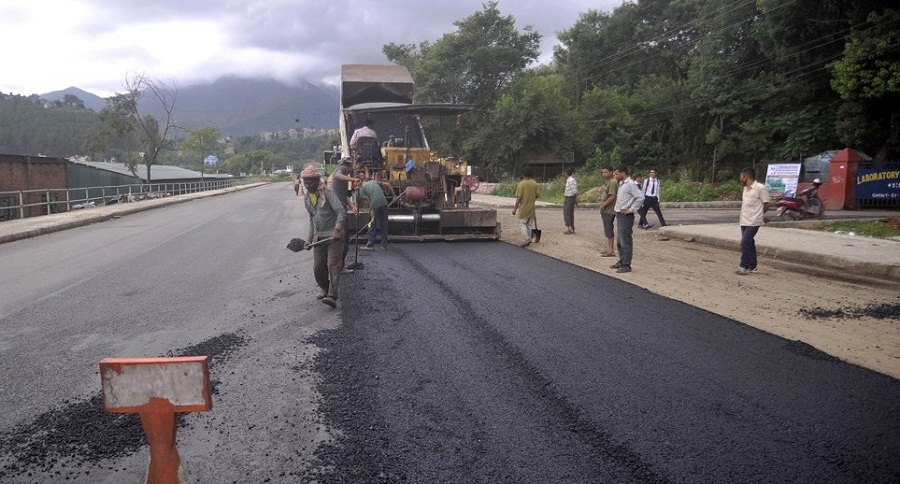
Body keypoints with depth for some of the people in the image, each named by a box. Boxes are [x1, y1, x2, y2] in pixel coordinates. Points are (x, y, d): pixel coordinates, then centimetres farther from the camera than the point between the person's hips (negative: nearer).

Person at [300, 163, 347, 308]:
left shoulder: (328, 192, -11)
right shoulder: (307, 198, 12)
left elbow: (341, 211, -18)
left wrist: (337, 229, -32)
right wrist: (309, 238, 17)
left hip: (334, 236, -7)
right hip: (318, 237, 7)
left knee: (333, 266, -12)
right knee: (318, 267, 8)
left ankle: (332, 296, -17)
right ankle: (325, 289, 31)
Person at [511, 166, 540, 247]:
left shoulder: (521, 184, -15)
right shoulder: (534, 183, -1)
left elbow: (519, 198, -16)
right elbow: (538, 195, 4)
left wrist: (515, 208, -10)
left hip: (523, 208, -4)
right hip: (531, 208, 5)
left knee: (522, 223, 4)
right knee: (530, 224, 14)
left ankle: (527, 238, -11)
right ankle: (529, 239, 17)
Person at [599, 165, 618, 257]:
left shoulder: (613, 182, -16)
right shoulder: (608, 181, 15)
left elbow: (612, 197, -21)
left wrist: (603, 205, -16)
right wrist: (602, 195, 9)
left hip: (609, 210, -10)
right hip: (606, 210, 10)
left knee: (608, 230, -7)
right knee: (608, 230, 14)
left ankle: (611, 251, -3)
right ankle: (609, 249, 21)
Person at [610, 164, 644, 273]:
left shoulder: (630, 184, -14)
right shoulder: (621, 183, 14)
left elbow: (640, 197, -21)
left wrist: (631, 209, -18)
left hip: (626, 216, -10)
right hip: (619, 215, 10)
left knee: (625, 242, -6)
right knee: (620, 242, 16)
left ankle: (626, 265, -2)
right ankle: (621, 262, 27)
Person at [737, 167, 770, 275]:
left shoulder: (760, 188, -12)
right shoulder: (745, 188, 13)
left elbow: (766, 205, -7)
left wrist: (757, 214, 4)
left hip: (753, 222, -8)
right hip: (744, 221, 8)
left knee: (745, 242, -13)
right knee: (749, 244, 12)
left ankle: (744, 266, -7)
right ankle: (752, 267, 19)